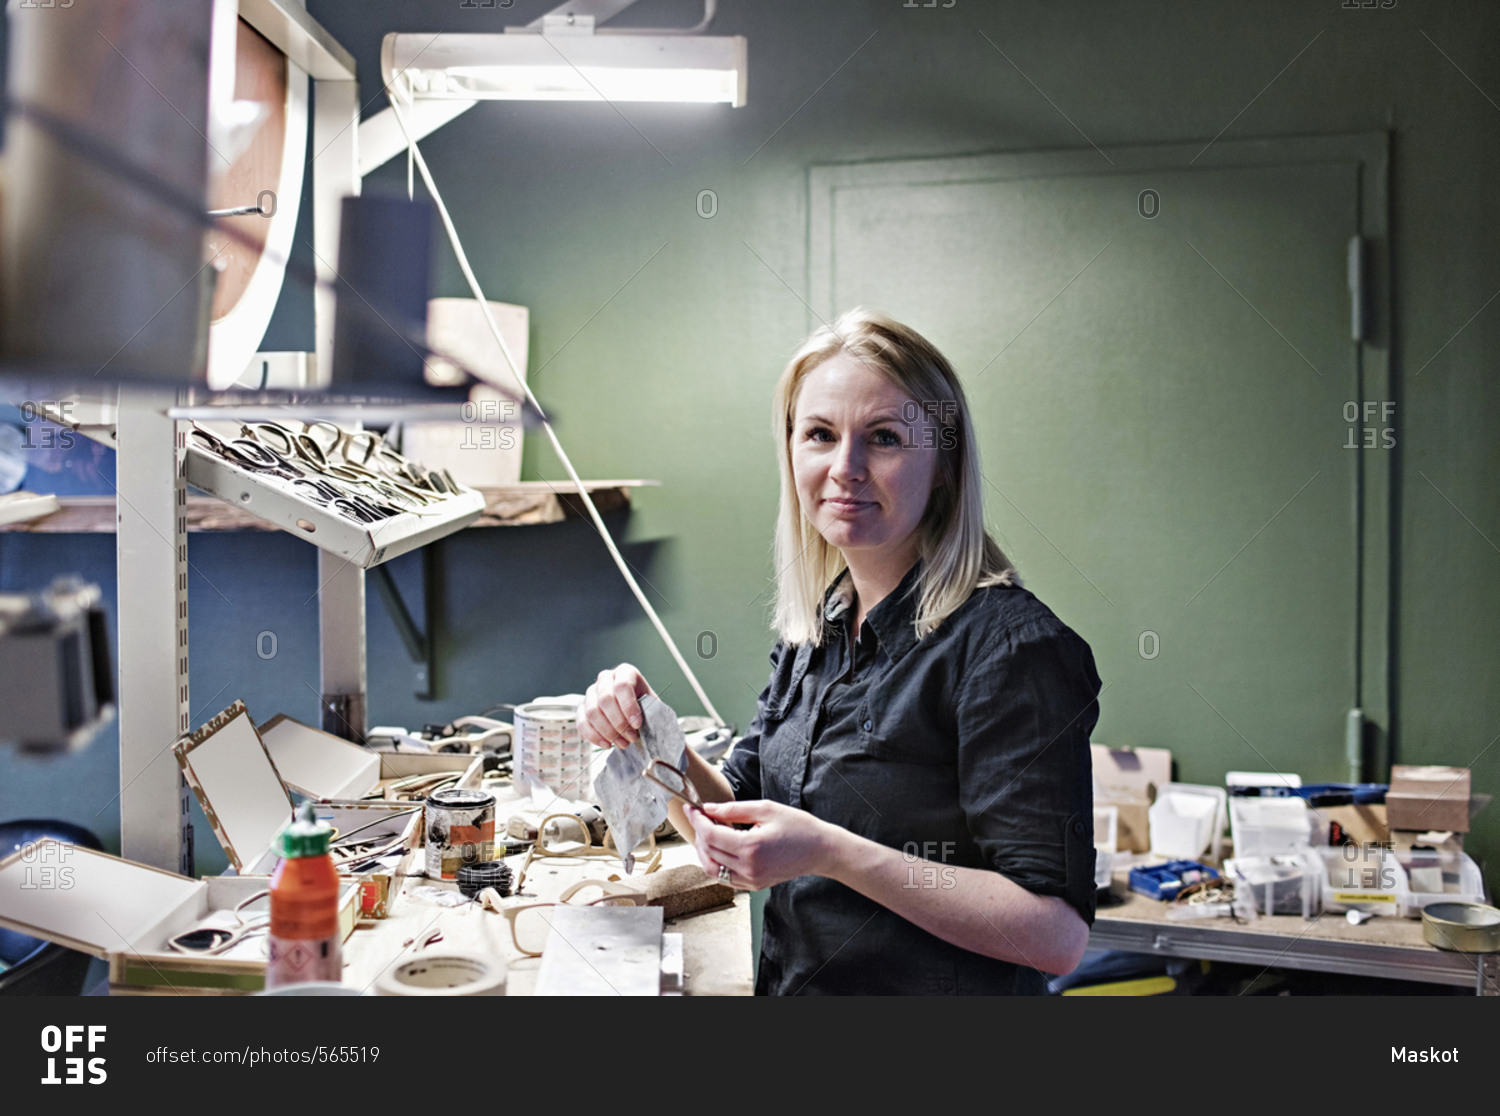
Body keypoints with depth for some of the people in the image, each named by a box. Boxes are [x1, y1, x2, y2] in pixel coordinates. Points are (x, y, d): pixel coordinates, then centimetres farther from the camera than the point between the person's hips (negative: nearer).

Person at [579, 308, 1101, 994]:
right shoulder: (816, 626, 3)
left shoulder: (1010, 646, -18)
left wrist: (832, 854, -27)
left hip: (934, 989, -6)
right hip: (791, 983, 6)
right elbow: (737, 825, 10)